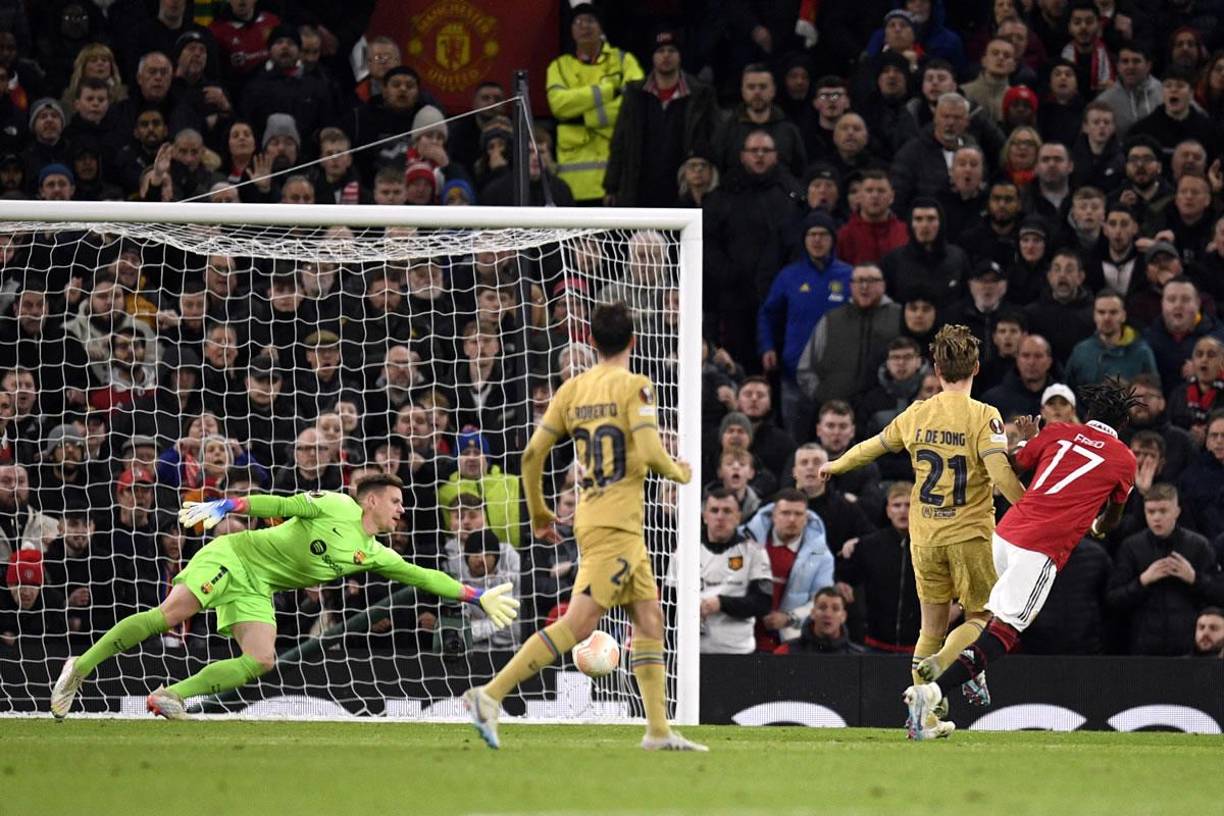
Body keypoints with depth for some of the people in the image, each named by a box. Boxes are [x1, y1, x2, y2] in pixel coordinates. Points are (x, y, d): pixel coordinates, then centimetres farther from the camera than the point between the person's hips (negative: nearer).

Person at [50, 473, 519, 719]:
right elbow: (281, 505, -11)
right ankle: (80, 669, -13)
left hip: (256, 590, 6)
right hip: (233, 557, -6)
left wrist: (476, 597, 7)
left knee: (261, 661, -18)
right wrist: (225, 506, -22)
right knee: (169, 614, -22)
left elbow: (423, 577, 10)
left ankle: (172, 695, -14)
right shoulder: (336, 507, -8)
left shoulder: (374, 556, 9)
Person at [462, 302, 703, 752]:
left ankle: (659, 730, 10)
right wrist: (679, 473, 4)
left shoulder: (572, 389, 10)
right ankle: (491, 694, -19)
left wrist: (539, 513, 18)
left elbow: (532, 453, 7)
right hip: (615, 524, -8)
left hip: (590, 517, 8)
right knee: (579, 621, -12)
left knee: (649, 617, 12)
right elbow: (649, 453, -18)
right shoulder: (634, 387, -8)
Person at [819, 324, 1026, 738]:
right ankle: (944, 664, -22)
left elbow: (873, 446, 19)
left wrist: (836, 465, 38)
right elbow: (1001, 476, -21)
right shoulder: (983, 417, -11)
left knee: (933, 623, 15)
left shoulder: (917, 415, 4)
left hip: (924, 534, 4)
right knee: (980, 617, 9)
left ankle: (924, 719, 14)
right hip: (969, 533, -4)